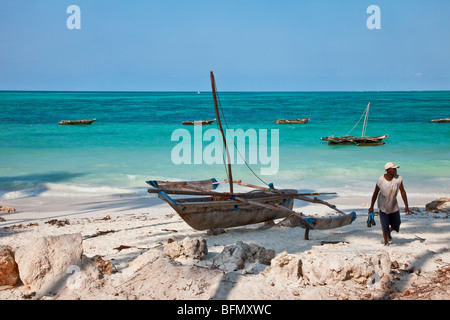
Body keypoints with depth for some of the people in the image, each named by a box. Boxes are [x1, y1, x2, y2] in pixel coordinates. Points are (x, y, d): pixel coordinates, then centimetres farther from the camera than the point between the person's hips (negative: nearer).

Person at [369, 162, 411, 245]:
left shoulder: (398, 178, -17)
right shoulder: (381, 181, -22)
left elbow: (402, 192, -8)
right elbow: (375, 193, -10)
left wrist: (406, 206, -6)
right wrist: (371, 207, -5)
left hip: (393, 205, 3)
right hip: (383, 206, -3)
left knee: (396, 224, 8)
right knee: (385, 225, -2)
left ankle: (389, 232, 42)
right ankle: (386, 241, 25)